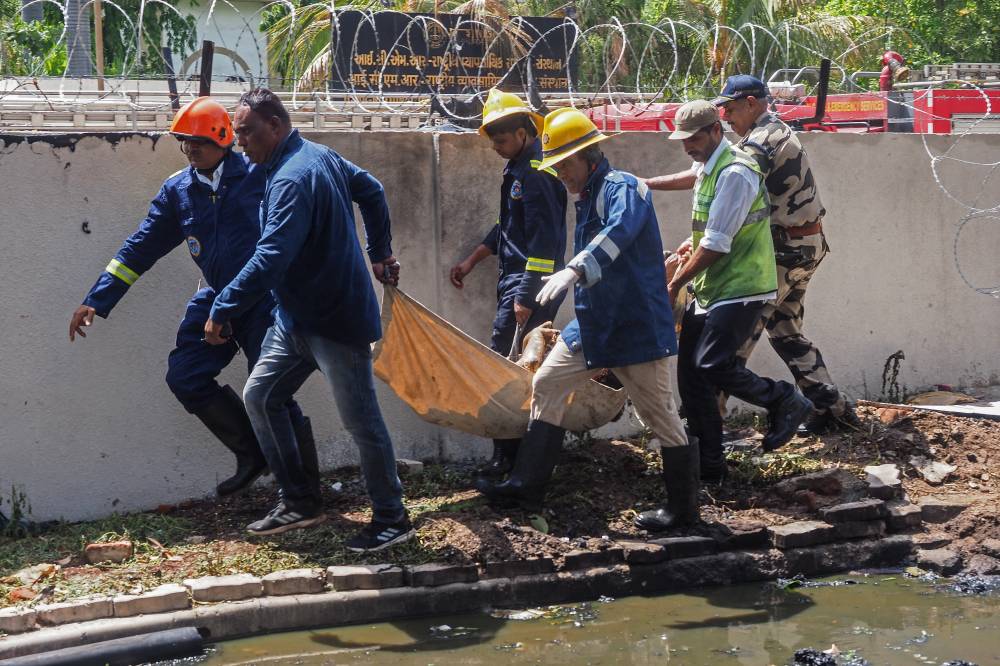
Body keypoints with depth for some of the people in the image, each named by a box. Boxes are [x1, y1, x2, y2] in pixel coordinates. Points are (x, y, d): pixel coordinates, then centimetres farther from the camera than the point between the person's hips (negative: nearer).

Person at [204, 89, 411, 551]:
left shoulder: (292, 180, -25)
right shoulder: (319, 155, 7)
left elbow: (270, 259, -33)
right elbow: (371, 191, 20)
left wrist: (222, 309, -29)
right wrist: (380, 253, 28)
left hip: (336, 321, -11)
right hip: (296, 317, 11)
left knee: (360, 420, 0)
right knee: (259, 396, 10)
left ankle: (392, 520, 13)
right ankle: (298, 503, 18)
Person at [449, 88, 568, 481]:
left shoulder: (536, 173, -16)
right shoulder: (519, 168, 15)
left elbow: (544, 240, -21)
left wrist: (525, 297, -22)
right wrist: (470, 262, 26)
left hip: (530, 285, -10)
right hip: (515, 280, 10)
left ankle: (507, 458, -4)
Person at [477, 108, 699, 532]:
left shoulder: (623, 189, -15)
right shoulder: (587, 198, 15)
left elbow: (618, 232, -37)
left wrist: (574, 270, -51)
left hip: (636, 327, -9)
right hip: (593, 324, 9)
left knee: (660, 415, -1)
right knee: (546, 385, 6)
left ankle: (684, 508, 11)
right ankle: (527, 486, 10)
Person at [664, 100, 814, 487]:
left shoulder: (735, 173, -17)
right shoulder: (708, 169, 15)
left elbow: (715, 245, -19)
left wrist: (676, 284, -11)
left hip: (741, 289, -10)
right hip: (712, 291, 10)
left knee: (712, 365, -20)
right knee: (691, 372, 5)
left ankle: (785, 402, 3)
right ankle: (708, 465, 11)